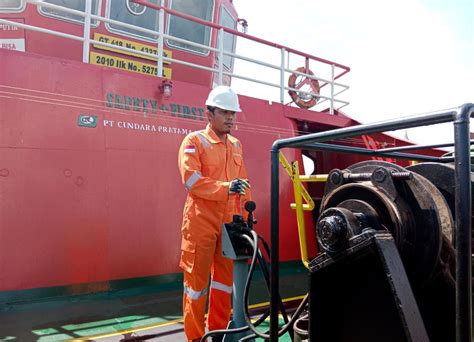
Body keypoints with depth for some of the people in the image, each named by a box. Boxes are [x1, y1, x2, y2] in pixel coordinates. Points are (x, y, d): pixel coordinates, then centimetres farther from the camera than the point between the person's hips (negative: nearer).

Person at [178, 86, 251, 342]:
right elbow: (191, 179, -17)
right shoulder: (194, 141, -3)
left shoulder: (236, 145, 15)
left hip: (229, 223, 6)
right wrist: (226, 187, -29)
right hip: (201, 222, -5)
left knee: (225, 277, 13)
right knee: (197, 278, 3)